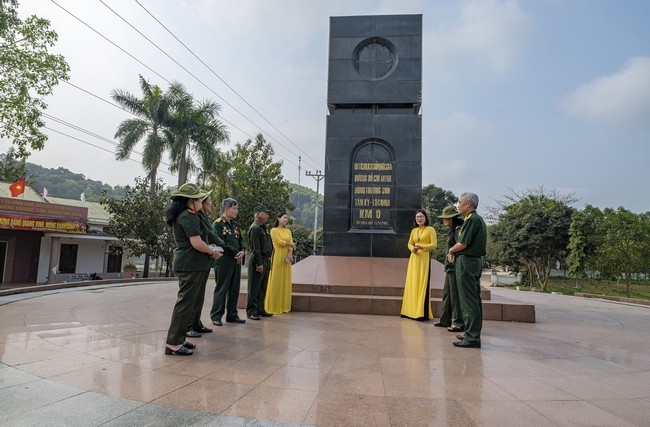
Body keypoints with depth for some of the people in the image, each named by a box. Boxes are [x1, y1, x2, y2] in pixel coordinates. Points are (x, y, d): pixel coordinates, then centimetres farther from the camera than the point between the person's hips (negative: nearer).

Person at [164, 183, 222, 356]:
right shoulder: (189, 216, -16)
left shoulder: (181, 215, 14)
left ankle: (177, 339, 23)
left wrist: (208, 248, 9)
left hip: (185, 263, 10)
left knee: (185, 301, 15)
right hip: (190, 264, -10)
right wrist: (212, 252, -5)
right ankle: (173, 343, 2)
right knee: (185, 302, -4)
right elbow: (196, 243, -23)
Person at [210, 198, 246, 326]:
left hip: (236, 261, 8)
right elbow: (221, 243, -17)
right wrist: (235, 252, -13)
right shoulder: (217, 224, -9)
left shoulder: (235, 224, 15)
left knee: (234, 289, 11)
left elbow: (241, 240, 16)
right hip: (223, 261, -7)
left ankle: (232, 315, 22)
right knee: (221, 289, 0)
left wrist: (242, 252, -4)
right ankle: (216, 316, 11)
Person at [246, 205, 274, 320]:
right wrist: (259, 263, -21)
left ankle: (260, 309, 24)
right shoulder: (255, 228, -13)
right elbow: (255, 248, -19)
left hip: (266, 261, 10)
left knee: (262, 288, 15)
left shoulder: (263, 228, 18)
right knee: (254, 288, -2)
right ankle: (251, 311, 5)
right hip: (258, 261, -10)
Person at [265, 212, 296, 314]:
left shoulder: (288, 231, 16)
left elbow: (291, 244, 6)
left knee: (285, 281, 7)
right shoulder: (274, 230, -1)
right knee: (276, 282, -4)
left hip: (286, 258, 6)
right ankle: (274, 307, 2)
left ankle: (284, 306, 13)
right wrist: (290, 244, 1)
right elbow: (279, 242, -12)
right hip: (277, 257, -6)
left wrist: (290, 253, -11)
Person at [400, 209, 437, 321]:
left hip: (424, 259, -6)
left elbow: (434, 244, -8)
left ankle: (422, 313, -6)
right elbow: (410, 243, 15)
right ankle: (412, 311, 12)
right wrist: (412, 249, -7)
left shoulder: (430, 229, -1)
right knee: (412, 284, 5)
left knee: (422, 284, -8)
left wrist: (422, 247, -21)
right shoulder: (414, 230, 14)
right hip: (414, 259, 6)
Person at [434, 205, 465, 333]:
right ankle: (445, 320, 23)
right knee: (446, 294, 14)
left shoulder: (459, 230, -15)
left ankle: (459, 323, 7)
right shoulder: (453, 230, 15)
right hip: (450, 267, 10)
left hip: (455, 268, -10)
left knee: (455, 296, -2)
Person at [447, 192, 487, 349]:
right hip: (475, 260, 10)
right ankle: (473, 333, 23)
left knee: (468, 300, -7)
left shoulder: (471, 219, -15)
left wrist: (451, 250, 0)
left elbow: (462, 244, -19)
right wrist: (454, 251, 3)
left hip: (467, 261, -10)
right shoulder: (478, 219, 16)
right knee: (474, 299, 14)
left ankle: (472, 338, -3)